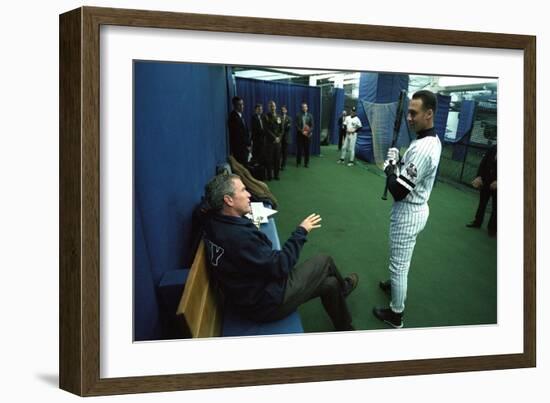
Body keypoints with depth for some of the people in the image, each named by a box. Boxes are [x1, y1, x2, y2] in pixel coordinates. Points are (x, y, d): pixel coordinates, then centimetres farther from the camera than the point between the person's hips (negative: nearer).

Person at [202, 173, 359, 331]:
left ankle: (345, 329, 41)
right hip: (267, 303, -9)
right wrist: (301, 232, -15)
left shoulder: (215, 223, -6)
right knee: (325, 262, 7)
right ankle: (343, 287, 40)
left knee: (330, 284, 17)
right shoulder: (238, 236, -35)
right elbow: (280, 266, -25)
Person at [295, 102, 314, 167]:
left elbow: (312, 126, 2)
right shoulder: (298, 115, 2)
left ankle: (306, 163, 10)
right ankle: (298, 162, 12)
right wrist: (302, 131, -15)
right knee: (299, 149, 1)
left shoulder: (310, 116, 6)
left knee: (307, 149, 3)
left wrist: (308, 132, -13)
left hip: (307, 135, 1)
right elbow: (297, 125, -4)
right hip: (300, 134, -1)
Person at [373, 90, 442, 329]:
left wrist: (390, 165, -14)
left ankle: (396, 314, 19)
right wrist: (399, 163, 0)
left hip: (407, 214, -10)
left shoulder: (421, 148, -31)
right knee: (402, 261, 30)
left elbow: (398, 191, -29)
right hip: (417, 209, 10)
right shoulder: (433, 140, 2)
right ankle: (395, 286, 51)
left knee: (398, 264, 6)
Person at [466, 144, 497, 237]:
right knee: (482, 202, 17)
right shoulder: (493, 148, -2)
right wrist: (479, 176, -5)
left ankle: (492, 227, 16)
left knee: (495, 206, 5)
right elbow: (484, 161, 2)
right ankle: (477, 221, 31)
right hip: (486, 181, 5)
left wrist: (497, 181, -22)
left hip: (496, 185, -4)